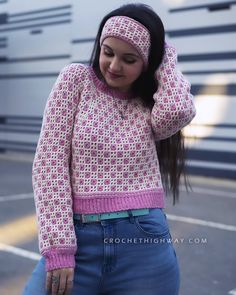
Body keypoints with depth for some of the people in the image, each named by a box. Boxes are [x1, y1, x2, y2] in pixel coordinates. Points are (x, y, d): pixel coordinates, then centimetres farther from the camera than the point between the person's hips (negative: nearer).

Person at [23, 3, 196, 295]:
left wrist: (166, 55, 1)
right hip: (77, 240, -1)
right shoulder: (76, 79, 3)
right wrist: (58, 248, -12)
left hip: (145, 244, 2)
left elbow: (179, 111, -17)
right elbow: (49, 161, -4)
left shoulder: (152, 107, 8)